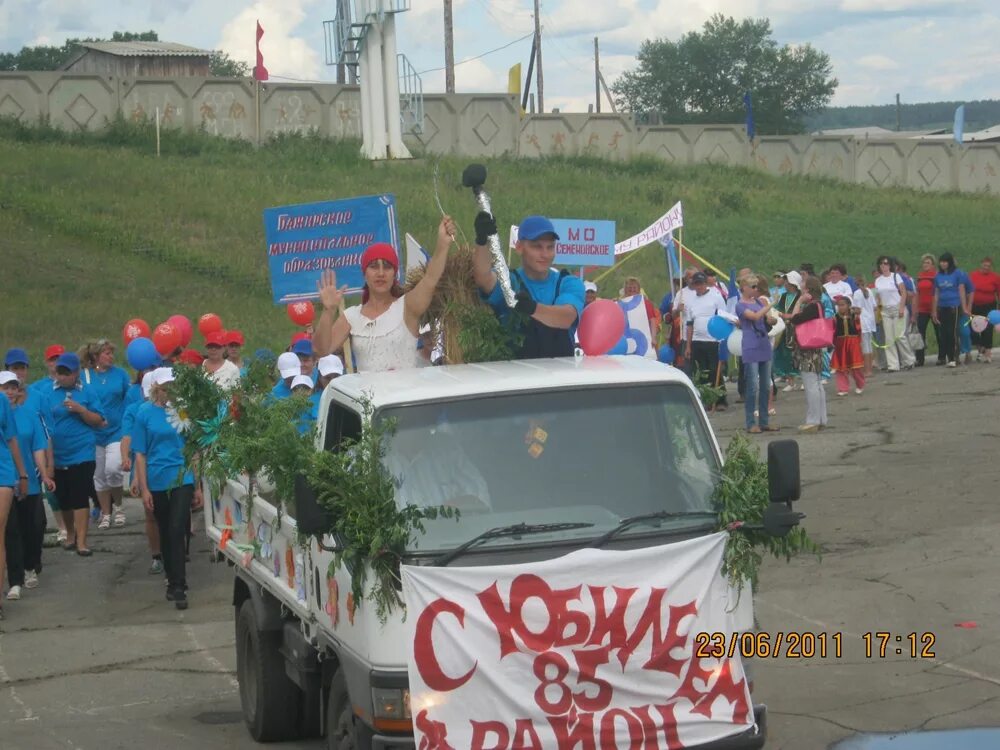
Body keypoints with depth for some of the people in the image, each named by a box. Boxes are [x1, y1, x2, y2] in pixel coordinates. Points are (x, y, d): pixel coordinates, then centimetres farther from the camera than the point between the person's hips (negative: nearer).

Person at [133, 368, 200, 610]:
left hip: (182, 480, -1)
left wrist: (198, 487, 8)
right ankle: (172, 579, 27)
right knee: (165, 533, 12)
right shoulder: (145, 413, -1)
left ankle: (178, 587, -9)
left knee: (177, 531, -11)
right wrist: (144, 489, -5)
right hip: (157, 482, 1)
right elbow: (140, 454, 0)